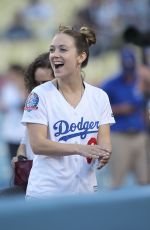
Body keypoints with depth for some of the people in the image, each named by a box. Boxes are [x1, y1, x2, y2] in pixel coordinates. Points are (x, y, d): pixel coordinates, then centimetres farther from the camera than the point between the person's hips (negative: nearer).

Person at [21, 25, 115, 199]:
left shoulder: (100, 97, 3)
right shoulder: (39, 95, -7)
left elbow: (104, 140, 1)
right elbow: (37, 144, -13)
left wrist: (104, 155, -23)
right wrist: (80, 148, -26)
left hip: (85, 190, 3)